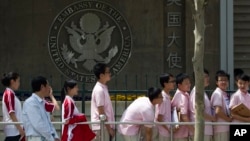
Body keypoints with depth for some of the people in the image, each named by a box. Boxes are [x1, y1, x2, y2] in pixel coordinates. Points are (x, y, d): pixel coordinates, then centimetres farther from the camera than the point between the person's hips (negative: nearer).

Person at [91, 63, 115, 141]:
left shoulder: (103, 88, 14)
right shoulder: (99, 90, -15)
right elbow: (101, 112, -17)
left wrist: (110, 127, 17)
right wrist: (109, 128, -15)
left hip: (106, 126, 9)